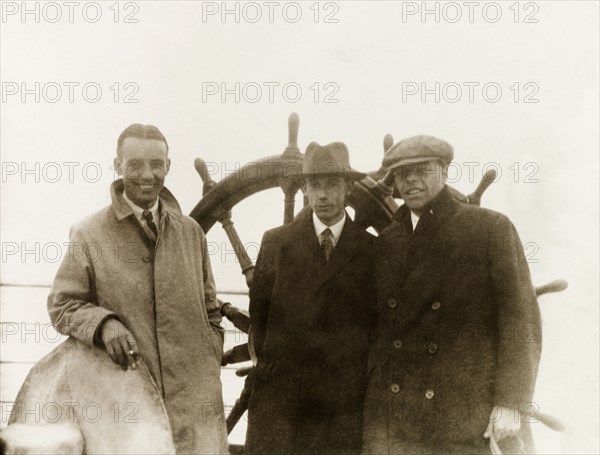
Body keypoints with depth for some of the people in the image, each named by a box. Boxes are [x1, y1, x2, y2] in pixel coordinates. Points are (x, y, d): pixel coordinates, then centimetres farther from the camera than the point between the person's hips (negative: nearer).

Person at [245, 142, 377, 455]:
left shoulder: (371, 250, 3)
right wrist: (270, 361, 8)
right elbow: (258, 310, 9)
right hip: (279, 396, 1)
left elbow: (379, 320, 7)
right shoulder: (276, 242, 5)